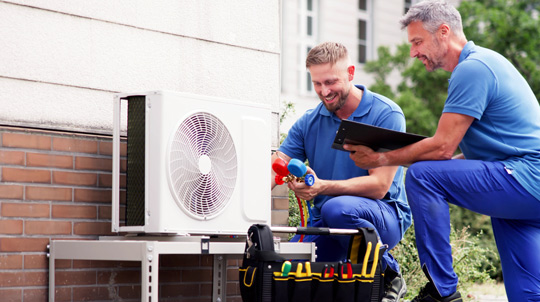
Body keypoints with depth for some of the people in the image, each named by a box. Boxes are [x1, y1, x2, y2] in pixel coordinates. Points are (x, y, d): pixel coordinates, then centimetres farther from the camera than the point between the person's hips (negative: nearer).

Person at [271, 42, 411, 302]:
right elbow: (273, 173, -2)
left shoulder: (386, 115, -10)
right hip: (324, 223, 5)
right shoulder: (308, 123, 6)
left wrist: (322, 187, -32)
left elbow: (379, 186, -18)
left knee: (337, 208, -38)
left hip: (386, 215, -4)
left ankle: (388, 277, -12)